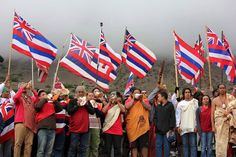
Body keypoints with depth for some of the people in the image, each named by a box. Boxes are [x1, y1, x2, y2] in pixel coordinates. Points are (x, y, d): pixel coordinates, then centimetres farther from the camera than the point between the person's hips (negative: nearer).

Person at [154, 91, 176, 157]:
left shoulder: (170, 105, -2)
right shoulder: (158, 107, 15)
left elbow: (172, 118, -6)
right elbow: (155, 117, 19)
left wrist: (171, 128, -11)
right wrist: (156, 125, 4)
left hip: (167, 130, -5)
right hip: (159, 130, 5)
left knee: (166, 146, 2)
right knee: (158, 146, 5)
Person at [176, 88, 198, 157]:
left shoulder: (195, 102, 8)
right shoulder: (180, 104, 9)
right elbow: (178, 115, 7)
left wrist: (196, 125, -3)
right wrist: (178, 126, -3)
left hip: (192, 127, -1)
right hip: (183, 128, 1)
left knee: (193, 145, -2)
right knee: (185, 145, 5)